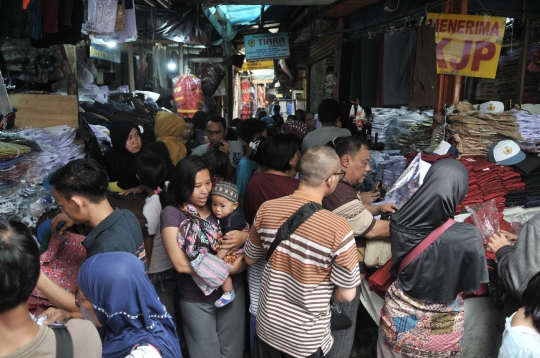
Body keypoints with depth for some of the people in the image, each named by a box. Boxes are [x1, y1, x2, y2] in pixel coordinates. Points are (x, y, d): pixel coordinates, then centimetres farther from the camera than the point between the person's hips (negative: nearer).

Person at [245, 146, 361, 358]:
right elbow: (346, 295, -16)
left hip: (267, 326, 3)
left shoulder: (266, 209, -14)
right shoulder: (339, 229, -26)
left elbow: (250, 259, 2)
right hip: (306, 339, -3)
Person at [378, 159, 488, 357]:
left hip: (399, 319, 2)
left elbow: (395, 268, -3)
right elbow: (472, 285, -12)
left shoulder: (400, 223, -21)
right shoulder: (469, 237, -28)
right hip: (441, 328, -1)